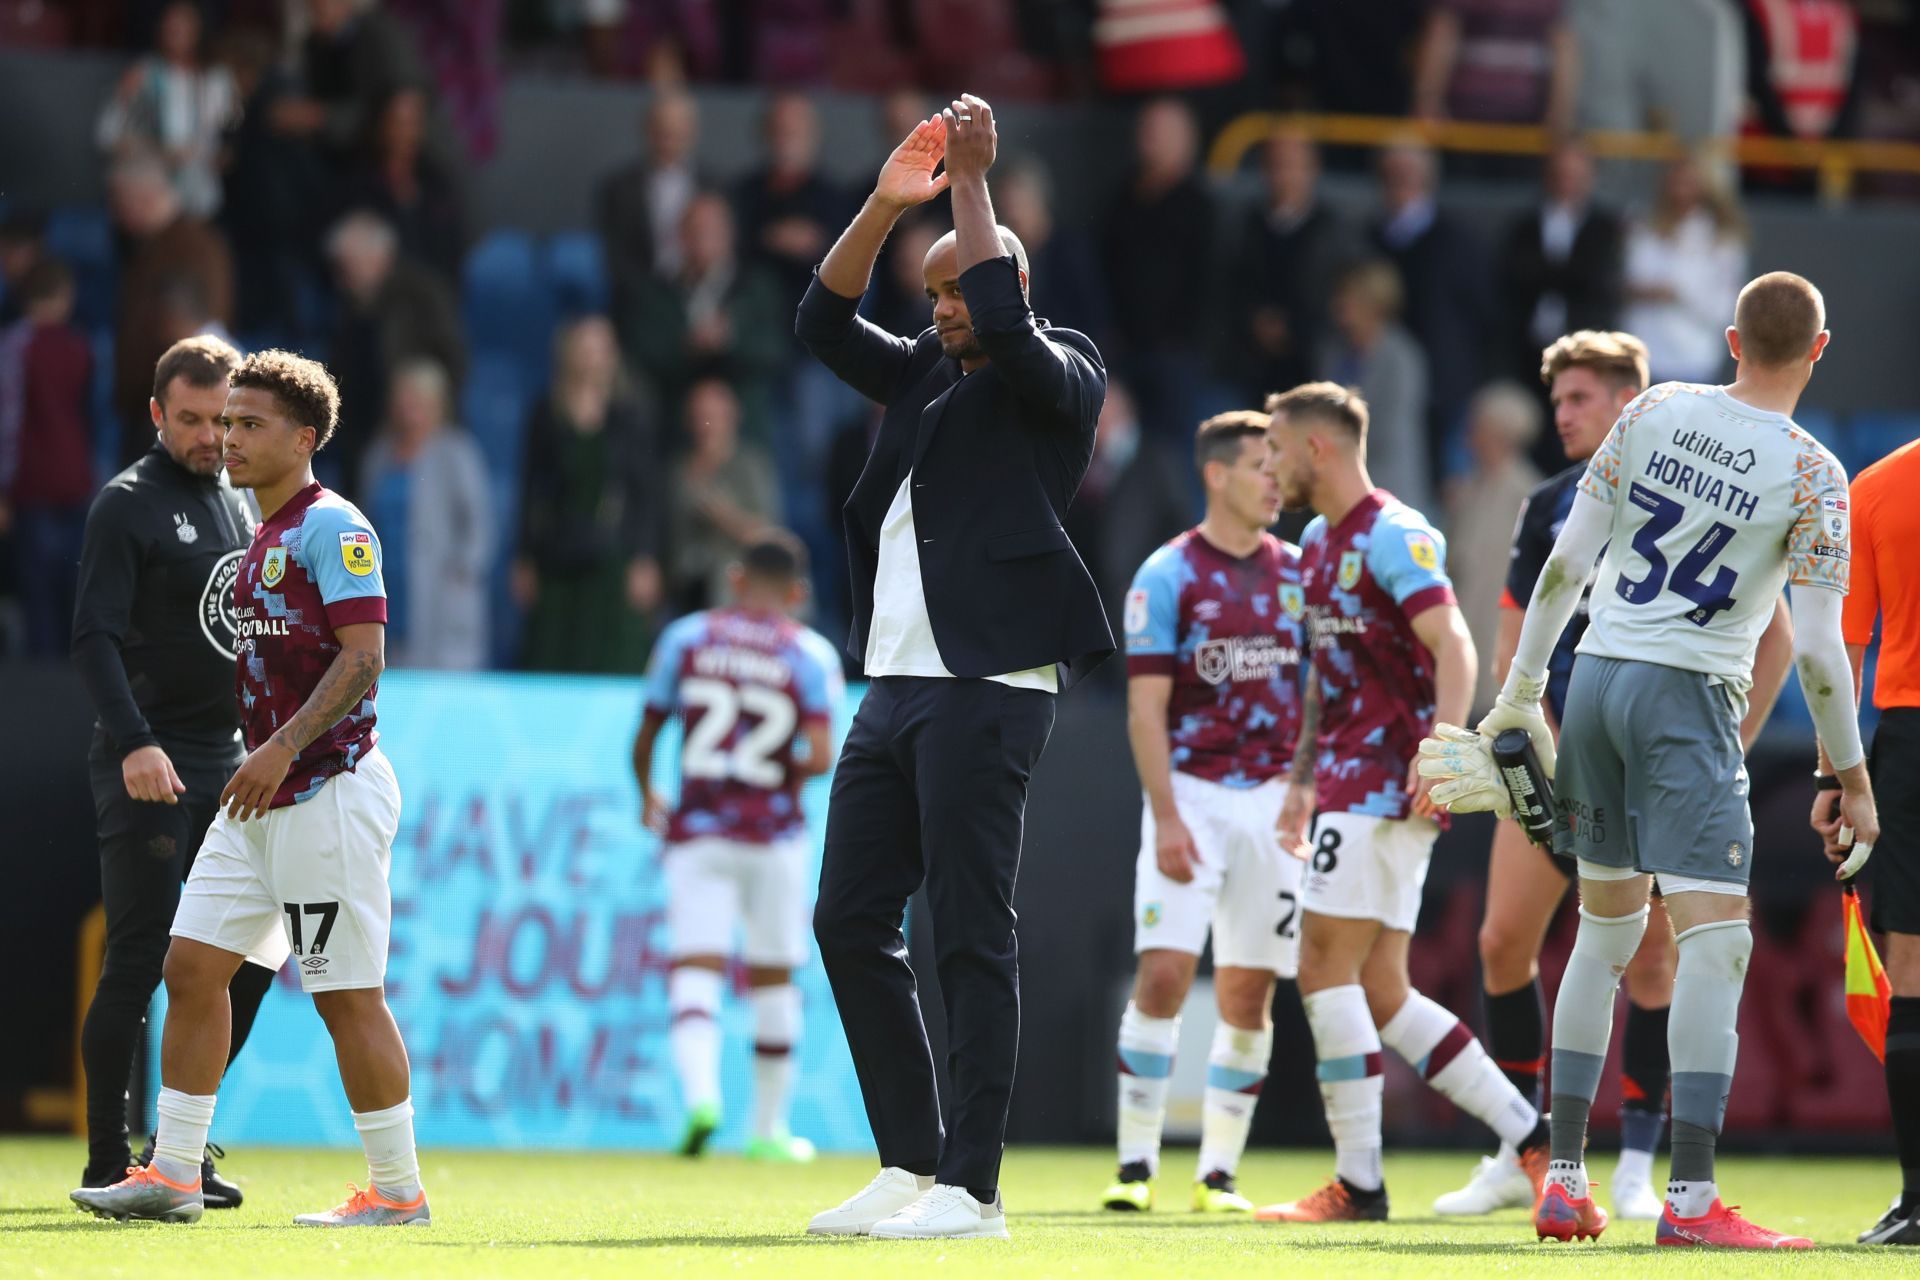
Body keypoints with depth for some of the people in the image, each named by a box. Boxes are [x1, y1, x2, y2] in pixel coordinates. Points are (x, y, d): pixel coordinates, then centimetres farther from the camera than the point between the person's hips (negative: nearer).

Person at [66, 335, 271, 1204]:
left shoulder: (243, 505, 16)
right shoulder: (128, 505, -5)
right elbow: (94, 636, -13)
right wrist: (133, 741, -26)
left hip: (231, 762, 7)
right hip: (148, 770, -7)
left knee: (251, 953, 4)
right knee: (138, 961, -8)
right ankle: (108, 1162, -2)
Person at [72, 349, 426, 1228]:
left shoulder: (331, 527, -11)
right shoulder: (261, 538, 17)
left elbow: (364, 656, -19)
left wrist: (284, 748, -24)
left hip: (329, 787, -9)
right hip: (262, 795, 9)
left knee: (347, 995, -5)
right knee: (192, 965, 5)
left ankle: (397, 1189, 3)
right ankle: (172, 1176, 9)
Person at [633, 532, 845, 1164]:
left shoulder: (685, 638, 2)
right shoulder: (811, 654, -2)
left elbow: (645, 738, 7)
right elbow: (820, 757, -13)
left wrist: (647, 795, 27)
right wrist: (786, 774, 10)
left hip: (697, 831, 0)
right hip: (773, 835, 0)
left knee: (695, 971, -5)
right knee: (772, 977, 13)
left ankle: (700, 1091, -32)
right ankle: (769, 1128, 21)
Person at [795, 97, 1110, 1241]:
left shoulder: (1060, 380, -1)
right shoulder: (923, 375, 19)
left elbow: (1005, 322, -20)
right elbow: (824, 321, 13)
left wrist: (973, 184, -14)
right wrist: (888, 203, 2)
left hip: (988, 685, -8)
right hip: (894, 681, 8)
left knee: (972, 933, -9)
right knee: (850, 921, 7)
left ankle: (972, 1186, -8)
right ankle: (910, 1163, 13)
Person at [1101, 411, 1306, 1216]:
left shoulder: (1297, 573, 9)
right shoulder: (1168, 576, -4)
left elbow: (1315, 693, 14)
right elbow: (1146, 708, -6)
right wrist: (1166, 816, -14)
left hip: (1272, 798, 4)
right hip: (1191, 796, -4)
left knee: (1250, 992, 2)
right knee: (1163, 973, -13)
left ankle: (1218, 1172, 9)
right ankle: (1137, 1163, -6)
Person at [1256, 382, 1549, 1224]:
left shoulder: (1392, 535, -11)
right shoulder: (1319, 542, 19)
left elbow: (1452, 646, -21)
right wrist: (1302, 780, 28)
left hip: (1386, 777, -10)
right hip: (1351, 778, 10)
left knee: (1325, 968, -10)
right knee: (1381, 996, 6)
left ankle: (1358, 1183, -7)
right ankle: (1531, 1138, 8)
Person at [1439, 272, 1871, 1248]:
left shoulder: (1654, 412, 4)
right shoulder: (1813, 475, -7)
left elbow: (1567, 558, 4)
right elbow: (1817, 647, -10)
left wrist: (1522, 690, 12)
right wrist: (1851, 780, -1)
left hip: (1596, 678, 6)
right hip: (1688, 695, -6)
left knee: (1605, 930, 17)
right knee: (1715, 938, -7)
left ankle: (1563, 1180, 18)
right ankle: (1690, 1199, -16)